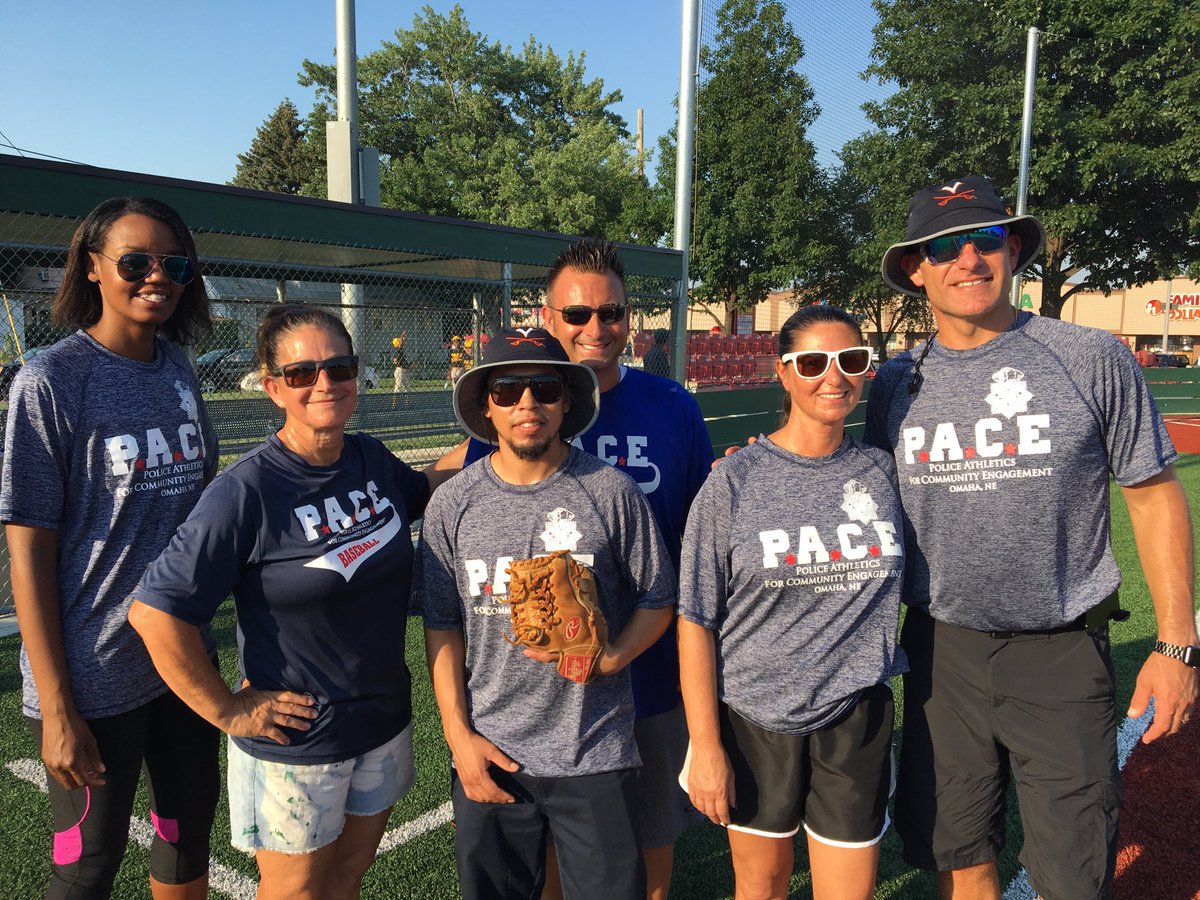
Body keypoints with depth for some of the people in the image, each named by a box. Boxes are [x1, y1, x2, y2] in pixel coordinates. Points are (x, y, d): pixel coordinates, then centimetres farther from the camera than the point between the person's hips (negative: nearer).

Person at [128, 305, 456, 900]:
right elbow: (154, 612, -22)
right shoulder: (247, 490, -22)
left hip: (384, 724, 5)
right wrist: (227, 711, -16)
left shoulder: (371, 459, -3)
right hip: (295, 744, -5)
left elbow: (425, 492, 19)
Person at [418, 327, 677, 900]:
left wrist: (608, 659, -16)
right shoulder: (453, 504, -2)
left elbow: (658, 598, 1)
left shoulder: (611, 492, -8)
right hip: (488, 755, 2)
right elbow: (441, 627, 3)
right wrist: (458, 734, -1)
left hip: (597, 756, -1)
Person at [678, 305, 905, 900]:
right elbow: (697, 622, -9)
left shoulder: (883, 473, -1)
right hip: (755, 718, -2)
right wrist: (706, 747, -9)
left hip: (856, 719, 2)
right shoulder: (734, 482, -10)